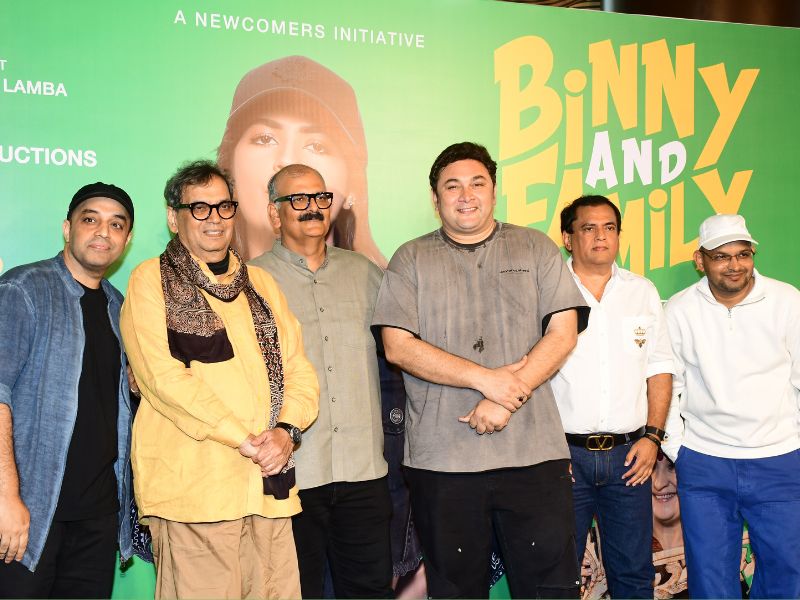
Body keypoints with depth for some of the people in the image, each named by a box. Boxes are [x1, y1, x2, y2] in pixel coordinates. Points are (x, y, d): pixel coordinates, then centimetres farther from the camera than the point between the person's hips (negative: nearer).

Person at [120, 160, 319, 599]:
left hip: (269, 487, 5)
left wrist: (286, 430, -7)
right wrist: (246, 439, -13)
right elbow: (164, 377, -9)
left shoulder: (259, 283, 19)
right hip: (194, 486, -5)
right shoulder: (151, 280, 2)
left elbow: (299, 367, 14)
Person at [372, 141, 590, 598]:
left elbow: (563, 333, 2)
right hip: (442, 458, 0)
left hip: (534, 452, 0)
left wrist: (509, 398, -11)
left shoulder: (536, 248, 11)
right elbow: (399, 346, -3)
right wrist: (486, 379, -12)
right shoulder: (411, 260, 9)